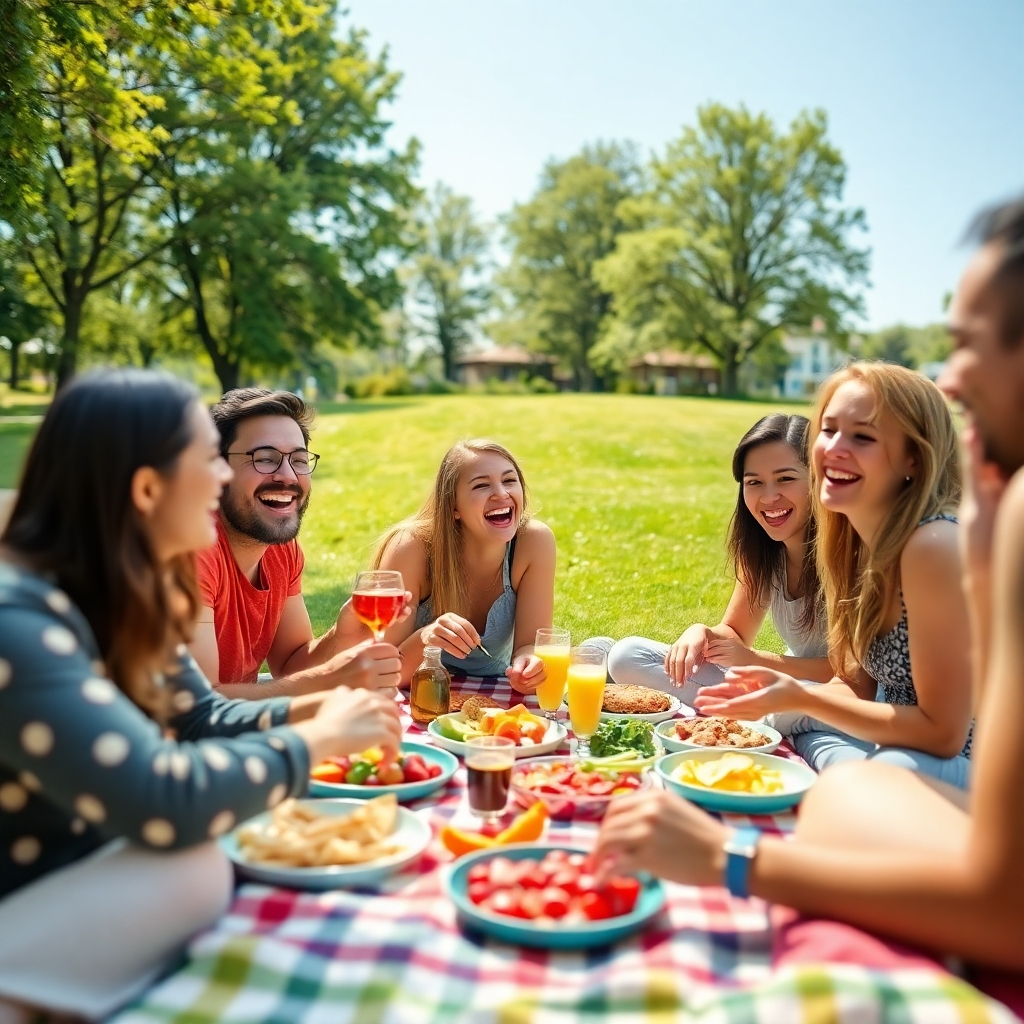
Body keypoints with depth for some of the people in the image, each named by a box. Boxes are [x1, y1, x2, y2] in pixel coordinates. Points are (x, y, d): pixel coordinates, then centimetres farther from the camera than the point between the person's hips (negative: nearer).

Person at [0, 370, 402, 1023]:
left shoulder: (127, 596, 0)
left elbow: (201, 718, 13)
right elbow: (163, 806, -35)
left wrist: (310, 708, -4)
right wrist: (320, 738, -21)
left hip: (86, 868, 9)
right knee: (194, 871, -27)